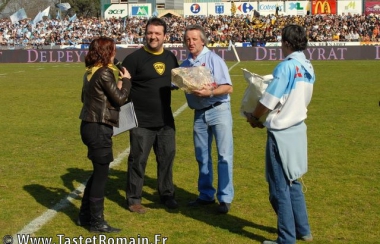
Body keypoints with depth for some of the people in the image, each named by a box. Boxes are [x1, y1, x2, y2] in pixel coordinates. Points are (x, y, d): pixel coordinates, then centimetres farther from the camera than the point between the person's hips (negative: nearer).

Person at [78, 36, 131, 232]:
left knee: (98, 172, 18)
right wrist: (126, 80, 2)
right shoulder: (105, 73, -16)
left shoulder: (90, 72, 10)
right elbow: (120, 99, -13)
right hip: (99, 128, -9)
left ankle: (85, 216, 24)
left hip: (89, 126, 9)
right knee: (101, 174, -1)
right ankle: (96, 222, 7)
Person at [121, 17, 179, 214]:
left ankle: (167, 195, 28)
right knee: (138, 160, 3)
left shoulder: (170, 58, 7)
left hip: (165, 120, 5)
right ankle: (134, 199, 16)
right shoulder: (135, 58, -10)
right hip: (141, 122, -5)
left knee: (167, 157, 13)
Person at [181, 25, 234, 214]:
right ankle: (206, 195, 25)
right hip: (199, 114, 6)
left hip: (219, 111, -5)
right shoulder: (185, 65, 9)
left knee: (224, 155, -4)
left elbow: (228, 88, -13)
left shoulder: (213, 59, -7)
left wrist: (210, 92, -26)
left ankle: (225, 198, 2)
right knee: (202, 156, 13)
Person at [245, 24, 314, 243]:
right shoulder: (308, 68, 5)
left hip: (281, 133, -8)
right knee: (293, 182, 21)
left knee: (280, 188, 3)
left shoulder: (286, 67, -19)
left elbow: (268, 101, -17)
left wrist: (254, 118, 2)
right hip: (298, 129, 8)